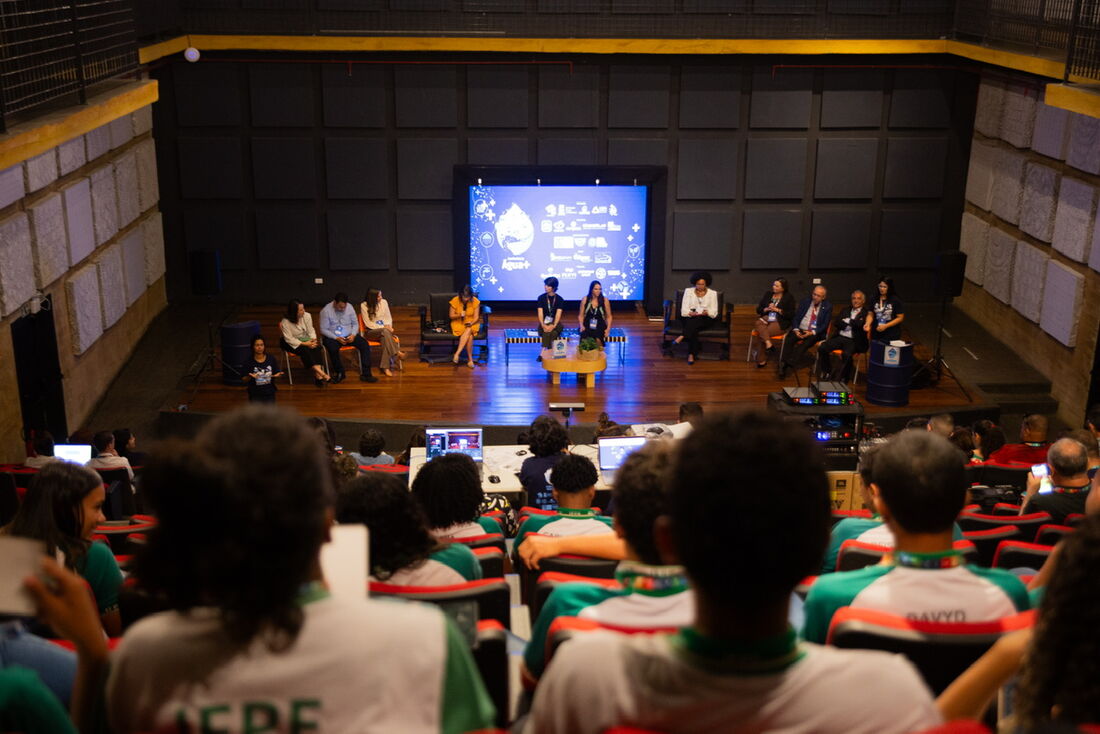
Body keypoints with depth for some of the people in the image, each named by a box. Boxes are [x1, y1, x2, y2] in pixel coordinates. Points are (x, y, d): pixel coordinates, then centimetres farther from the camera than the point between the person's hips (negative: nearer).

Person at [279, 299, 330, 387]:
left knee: (317, 347, -26)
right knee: (304, 350, -33)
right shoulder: (285, 322, -20)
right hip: (291, 343, -4)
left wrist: (313, 340, -21)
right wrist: (304, 344, -27)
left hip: (306, 339, 4)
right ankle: (321, 373, -37)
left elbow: (311, 331, 0)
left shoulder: (307, 316, -8)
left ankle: (318, 376, -36)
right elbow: (289, 339, -20)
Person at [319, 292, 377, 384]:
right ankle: (339, 373, -12)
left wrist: (353, 335, -13)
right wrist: (337, 338, -23)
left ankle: (366, 374, -18)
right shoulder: (326, 311, -13)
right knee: (333, 349, -36)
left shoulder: (349, 308, -2)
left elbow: (355, 323, 7)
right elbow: (324, 330, -11)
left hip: (349, 336, 4)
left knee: (365, 345, -20)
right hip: (332, 337, -3)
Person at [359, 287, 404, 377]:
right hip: (371, 332, -3)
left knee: (385, 338, -35)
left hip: (384, 330, 3)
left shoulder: (384, 302, 5)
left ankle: (386, 367, -38)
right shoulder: (364, 306, -7)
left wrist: (388, 326, -11)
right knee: (385, 332, -37)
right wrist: (383, 327, -18)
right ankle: (397, 354, -32)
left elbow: (388, 317, 11)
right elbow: (368, 324, -10)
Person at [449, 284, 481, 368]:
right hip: (458, 323, -1)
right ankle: (470, 359, -29)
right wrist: (459, 315, -23)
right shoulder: (455, 301, -9)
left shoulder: (475, 301, -6)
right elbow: (451, 316, -2)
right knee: (469, 336, -32)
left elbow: (476, 317, -6)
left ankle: (457, 353, -35)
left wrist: (471, 323, -27)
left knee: (469, 330, -35)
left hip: (472, 323, 2)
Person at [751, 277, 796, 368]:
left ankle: (761, 360, -18)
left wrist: (777, 310, -12)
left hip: (780, 322, -5)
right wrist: (767, 309, -6)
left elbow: (791, 315, -5)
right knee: (758, 324, -33)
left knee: (760, 334, -27)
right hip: (766, 319, 5)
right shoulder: (768, 294, 15)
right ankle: (768, 344, -43)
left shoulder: (789, 298, 2)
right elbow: (758, 309, 14)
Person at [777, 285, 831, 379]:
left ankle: (792, 362, -50)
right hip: (800, 329, 2)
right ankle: (783, 367, -38)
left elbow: (825, 325, -3)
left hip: (815, 332, -2)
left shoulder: (827, 307, 3)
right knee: (788, 339, -28)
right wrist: (796, 329, -10)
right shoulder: (805, 301, 11)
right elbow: (796, 317, 9)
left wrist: (812, 332, -18)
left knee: (807, 341, -36)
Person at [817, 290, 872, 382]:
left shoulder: (866, 313, 6)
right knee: (822, 348, -19)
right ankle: (827, 372, -1)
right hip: (840, 337, 5)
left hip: (854, 341, -5)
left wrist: (847, 321, -1)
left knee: (846, 354, -36)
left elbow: (861, 324, -13)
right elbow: (836, 323, 7)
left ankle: (841, 378, -20)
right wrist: (850, 324, -6)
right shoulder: (845, 310, 21)